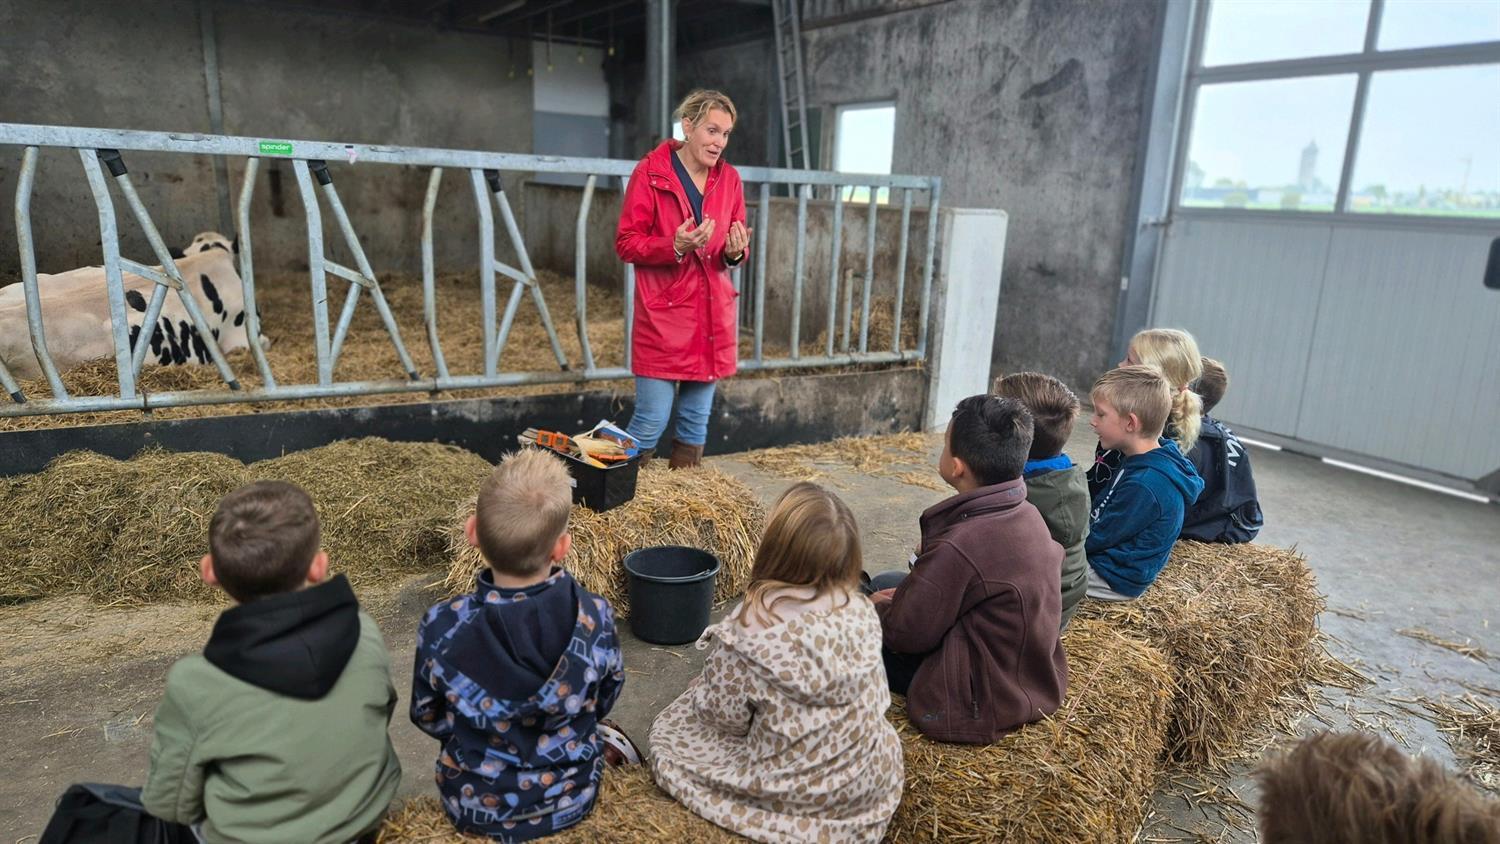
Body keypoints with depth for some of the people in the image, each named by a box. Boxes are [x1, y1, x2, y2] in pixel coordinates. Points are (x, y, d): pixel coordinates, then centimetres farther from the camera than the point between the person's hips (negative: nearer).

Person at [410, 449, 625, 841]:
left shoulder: (442, 627, -27)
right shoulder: (596, 617, -26)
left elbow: (428, 718, -7)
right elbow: (603, 701, -5)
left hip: (474, 806, 0)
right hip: (571, 799, 0)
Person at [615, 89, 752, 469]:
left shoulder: (729, 178, 9)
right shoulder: (650, 172, -7)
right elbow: (625, 243, -7)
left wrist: (735, 252, -9)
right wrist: (674, 246, -23)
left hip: (713, 313, 5)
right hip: (663, 313, -5)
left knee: (696, 420, 13)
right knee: (652, 420, -6)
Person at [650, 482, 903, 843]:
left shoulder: (748, 628, -26)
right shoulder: (862, 611, -12)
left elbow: (725, 716, -13)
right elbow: (878, 700, 2)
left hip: (791, 797, -4)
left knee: (670, 729, 15)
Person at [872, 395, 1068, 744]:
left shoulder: (959, 547, -31)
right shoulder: (1028, 515, -5)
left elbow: (905, 634, -19)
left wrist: (879, 608, 1)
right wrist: (901, 597, 5)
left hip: (980, 706, -8)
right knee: (885, 583, 17)